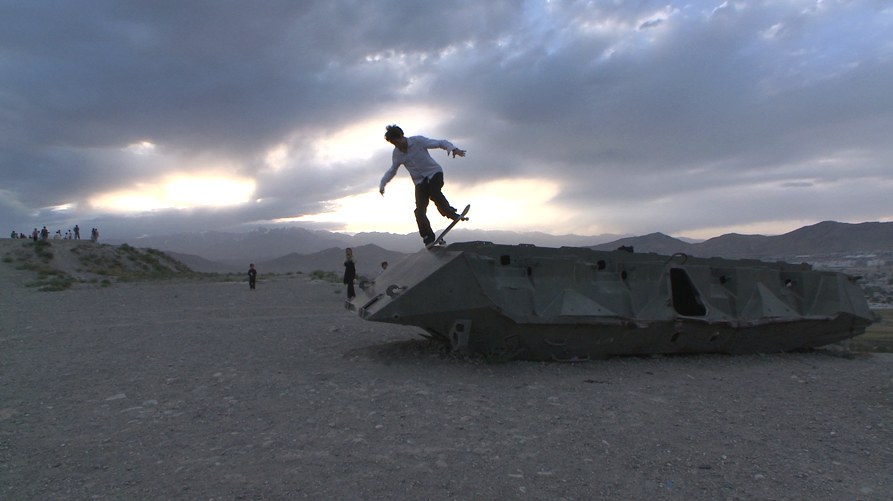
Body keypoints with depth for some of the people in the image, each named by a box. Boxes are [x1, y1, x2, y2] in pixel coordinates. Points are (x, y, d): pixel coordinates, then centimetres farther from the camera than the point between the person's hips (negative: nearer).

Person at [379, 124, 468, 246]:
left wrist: (453, 148, -31)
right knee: (419, 211, -11)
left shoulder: (418, 141, -12)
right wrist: (382, 184, 7)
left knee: (434, 193, -36)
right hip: (420, 180, 4)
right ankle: (428, 238, -7)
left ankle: (451, 213, -21)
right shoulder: (396, 154, 1)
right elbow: (392, 171, 16)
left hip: (434, 172, -3)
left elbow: (440, 142, -14)